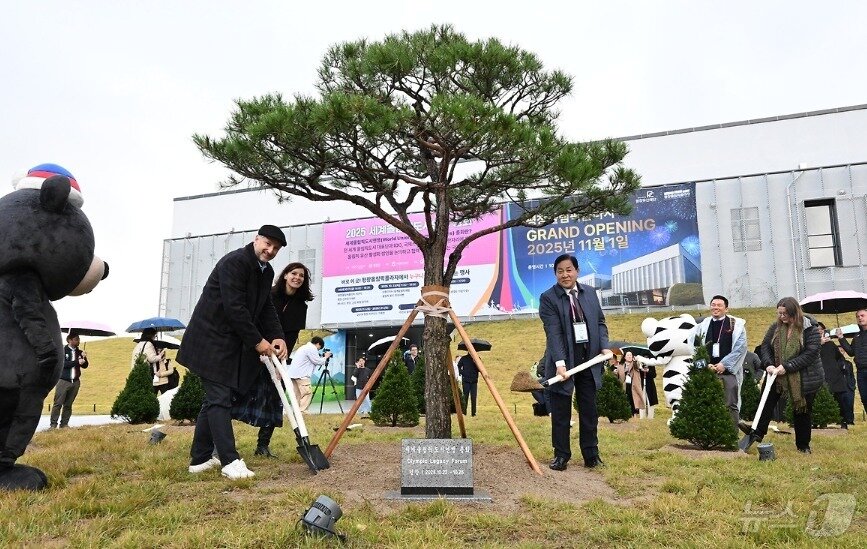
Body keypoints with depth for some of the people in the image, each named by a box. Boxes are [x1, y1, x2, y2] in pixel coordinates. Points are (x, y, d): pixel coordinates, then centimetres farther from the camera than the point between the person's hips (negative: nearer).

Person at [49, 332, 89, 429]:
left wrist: (84, 358, -9)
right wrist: (77, 362, -18)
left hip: (75, 382, 4)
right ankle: (53, 424, 0)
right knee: (58, 403, -5)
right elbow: (64, 363, -15)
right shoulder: (63, 351, -1)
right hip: (63, 381, -4)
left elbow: (85, 366, 9)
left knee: (68, 405, 6)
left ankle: (64, 423, 10)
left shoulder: (79, 352, 13)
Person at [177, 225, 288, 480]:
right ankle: (230, 461, -9)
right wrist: (257, 341, -19)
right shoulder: (234, 262, -19)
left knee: (214, 398, 14)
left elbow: (266, 308, 10)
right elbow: (234, 308, -24)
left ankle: (200, 458, 23)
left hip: (231, 344, 9)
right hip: (212, 341, -9)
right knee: (219, 399, -9)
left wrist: (277, 337, -6)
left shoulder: (266, 272, 8)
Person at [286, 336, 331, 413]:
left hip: (293, 374, 10)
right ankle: (302, 410, -14)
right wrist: (325, 357, 9)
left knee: (298, 394, 9)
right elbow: (318, 361, -7)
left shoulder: (304, 347, 25)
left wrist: (322, 357, 24)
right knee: (307, 392, -10)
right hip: (301, 375, -10)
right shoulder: (312, 349, -7)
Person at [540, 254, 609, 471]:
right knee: (560, 412, 5)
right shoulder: (548, 298, -7)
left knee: (589, 410, 12)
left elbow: (600, 322, 14)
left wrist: (604, 346, -2)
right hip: (564, 362, -4)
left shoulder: (590, 292, 10)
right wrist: (560, 363, -25)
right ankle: (561, 455, 16)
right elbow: (553, 333, -16)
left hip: (589, 360, 4)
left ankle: (591, 454, 23)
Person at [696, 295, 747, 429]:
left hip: (729, 371, -2)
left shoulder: (736, 324, 1)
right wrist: (706, 364, -9)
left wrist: (724, 364, -11)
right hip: (708, 371, 3)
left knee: (731, 406, 1)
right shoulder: (703, 325, 9)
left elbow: (740, 347, -6)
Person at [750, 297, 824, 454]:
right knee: (767, 402, -5)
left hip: (804, 378, -3)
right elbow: (765, 346, -2)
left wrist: (787, 367, -25)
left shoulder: (809, 329, -14)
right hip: (777, 375, 3)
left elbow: (810, 353, -20)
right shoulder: (775, 327, -1)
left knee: (802, 411, 9)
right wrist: (769, 364, -20)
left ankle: (803, 445, 23)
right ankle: (757, 433, -2)